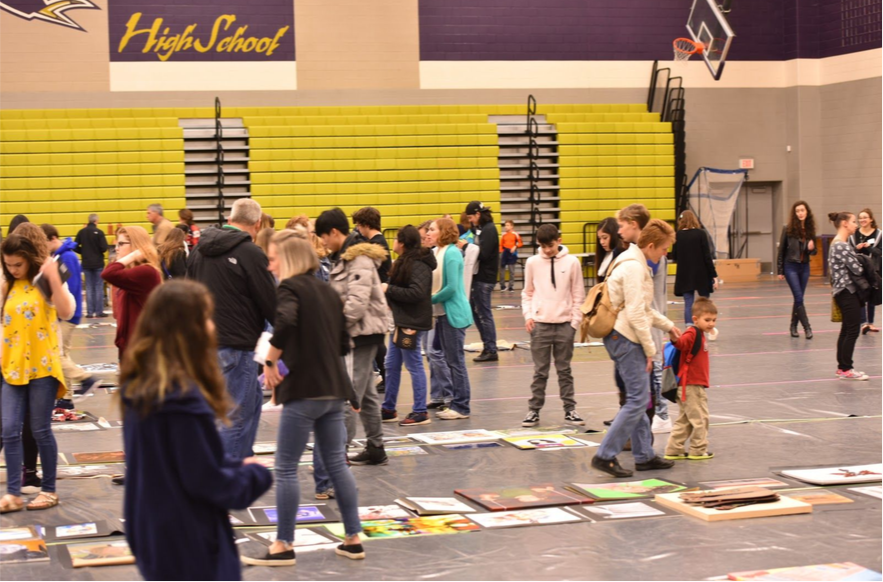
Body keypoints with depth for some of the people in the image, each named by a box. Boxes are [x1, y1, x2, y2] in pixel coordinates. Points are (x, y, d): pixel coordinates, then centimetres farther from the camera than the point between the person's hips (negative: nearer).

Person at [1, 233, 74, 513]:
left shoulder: (45, 282, -6)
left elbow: (66, 312, -23)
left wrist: (53, 277, -30)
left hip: (42, 366, -5)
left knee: (41, 430, 2)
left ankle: (49, 490, 15)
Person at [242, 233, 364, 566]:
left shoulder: (289, 288, -8)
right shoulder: (326, 291, 16)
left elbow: (285, 322, -29)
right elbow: (343, 344, 18)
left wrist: (270, 361, -18)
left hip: (303, 389, -8)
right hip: (333, 388, 8)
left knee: (286, 468, 1)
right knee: (336, 464, 14)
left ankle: (284, 545, 5)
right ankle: (354, 539, 16)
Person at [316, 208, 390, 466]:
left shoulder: (359, 260, -16)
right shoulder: (343, 258, 16)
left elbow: (357, 303, -24)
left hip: (363, 332, -11)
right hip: (358, 332, 11)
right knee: (366, 393, 15)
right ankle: (376, 447, 23)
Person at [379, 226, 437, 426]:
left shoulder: (419, 265, -16)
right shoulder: (405, 262, 15)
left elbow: (416, 293, -26)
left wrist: (389, 289, -18)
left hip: (412, 323, -10)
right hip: (401, 320, 10)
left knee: (414, 366, -3)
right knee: (391, 365, 14)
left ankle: (420, 412, 4)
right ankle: (388, 409, 22)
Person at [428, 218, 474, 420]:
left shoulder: (451, 254, -16)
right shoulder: (436, 253, 9)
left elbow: (452, 287, -21)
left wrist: (431, 299, -13)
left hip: (453, 313, -9)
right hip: (441, 313, 9)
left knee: (456, 360, -3)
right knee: (450, 360, 14)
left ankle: (461, 407, 3)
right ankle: (456, 402, 22)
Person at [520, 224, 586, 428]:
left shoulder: (572, 262, -1)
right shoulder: (533, 263, 2)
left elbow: (578, 295, 3)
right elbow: (527, 293, 10)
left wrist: (575, 321, -3)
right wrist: (528, 315, -3)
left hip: (564, 324, 0)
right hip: (540, 324, 0)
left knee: (564, 370, 8)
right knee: (540, 371, 4)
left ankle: (570, 410, 14)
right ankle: (534, 410, 10)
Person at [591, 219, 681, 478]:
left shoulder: (636, 263, 16)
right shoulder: (633, 267, -17)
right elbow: (636, 314, -20)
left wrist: (668, 326, 25)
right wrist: (650, 349, -14)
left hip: (622, 338, 11)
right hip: (625, 338, -11)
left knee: (638, 399, 14)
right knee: (638, 400, -10)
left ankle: (644, 455, 20)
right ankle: (605, 455, -10)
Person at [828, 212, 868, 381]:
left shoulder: (837, 244, 14)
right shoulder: (842, 246, -18)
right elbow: (856, 269, -19)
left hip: (844, 292, 10)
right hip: (848, 292, -10)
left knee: (846, 330, 13)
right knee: (853, 330, -6)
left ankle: (842, 367, 17)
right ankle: (846, 369, -1)